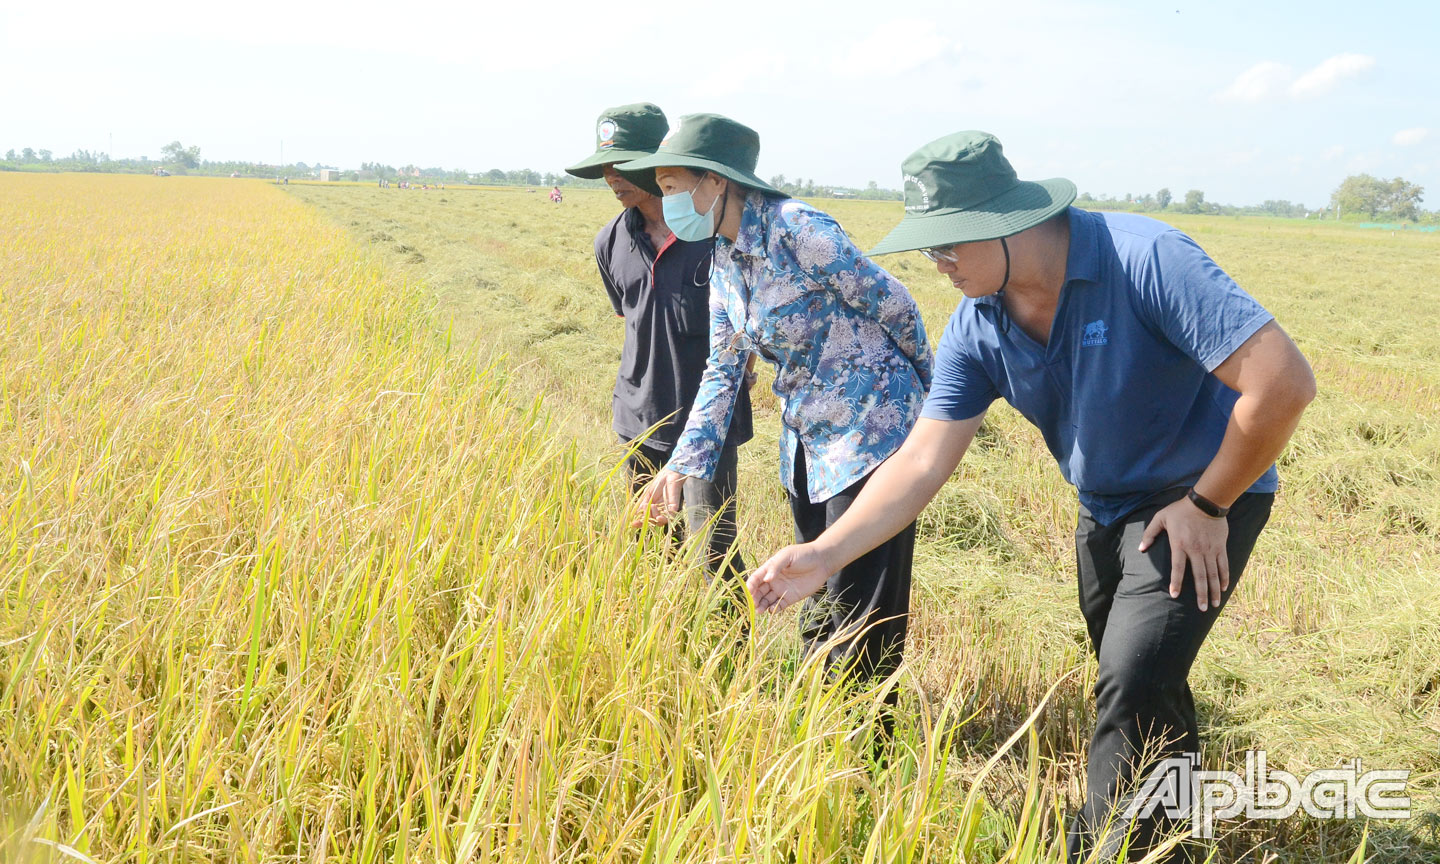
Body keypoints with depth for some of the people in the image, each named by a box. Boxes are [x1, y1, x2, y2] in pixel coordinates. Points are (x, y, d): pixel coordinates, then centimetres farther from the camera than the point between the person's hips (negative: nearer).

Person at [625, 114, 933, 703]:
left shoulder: (796, 230, -21)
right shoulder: (723, 261, 5)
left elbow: (893, 304, -13)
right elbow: (724, 369, 7)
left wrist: (930, 395, 1)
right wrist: (682, 465, -2)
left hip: (870, 428, -8)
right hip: (805, 440, 8)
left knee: (860, 610, -2)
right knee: (817, 596, 19)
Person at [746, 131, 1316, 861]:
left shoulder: (1143, 260, -31)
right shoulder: (978, 328, -11)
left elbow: (1283, 381, -32)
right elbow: (922, 460, -12)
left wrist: (1206, 506, -21)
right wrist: (823, 555, -21)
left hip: (1201, 501, -6)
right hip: (1105, 513, 7)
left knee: (1130, 696, -15)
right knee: (1146, 694, 20)